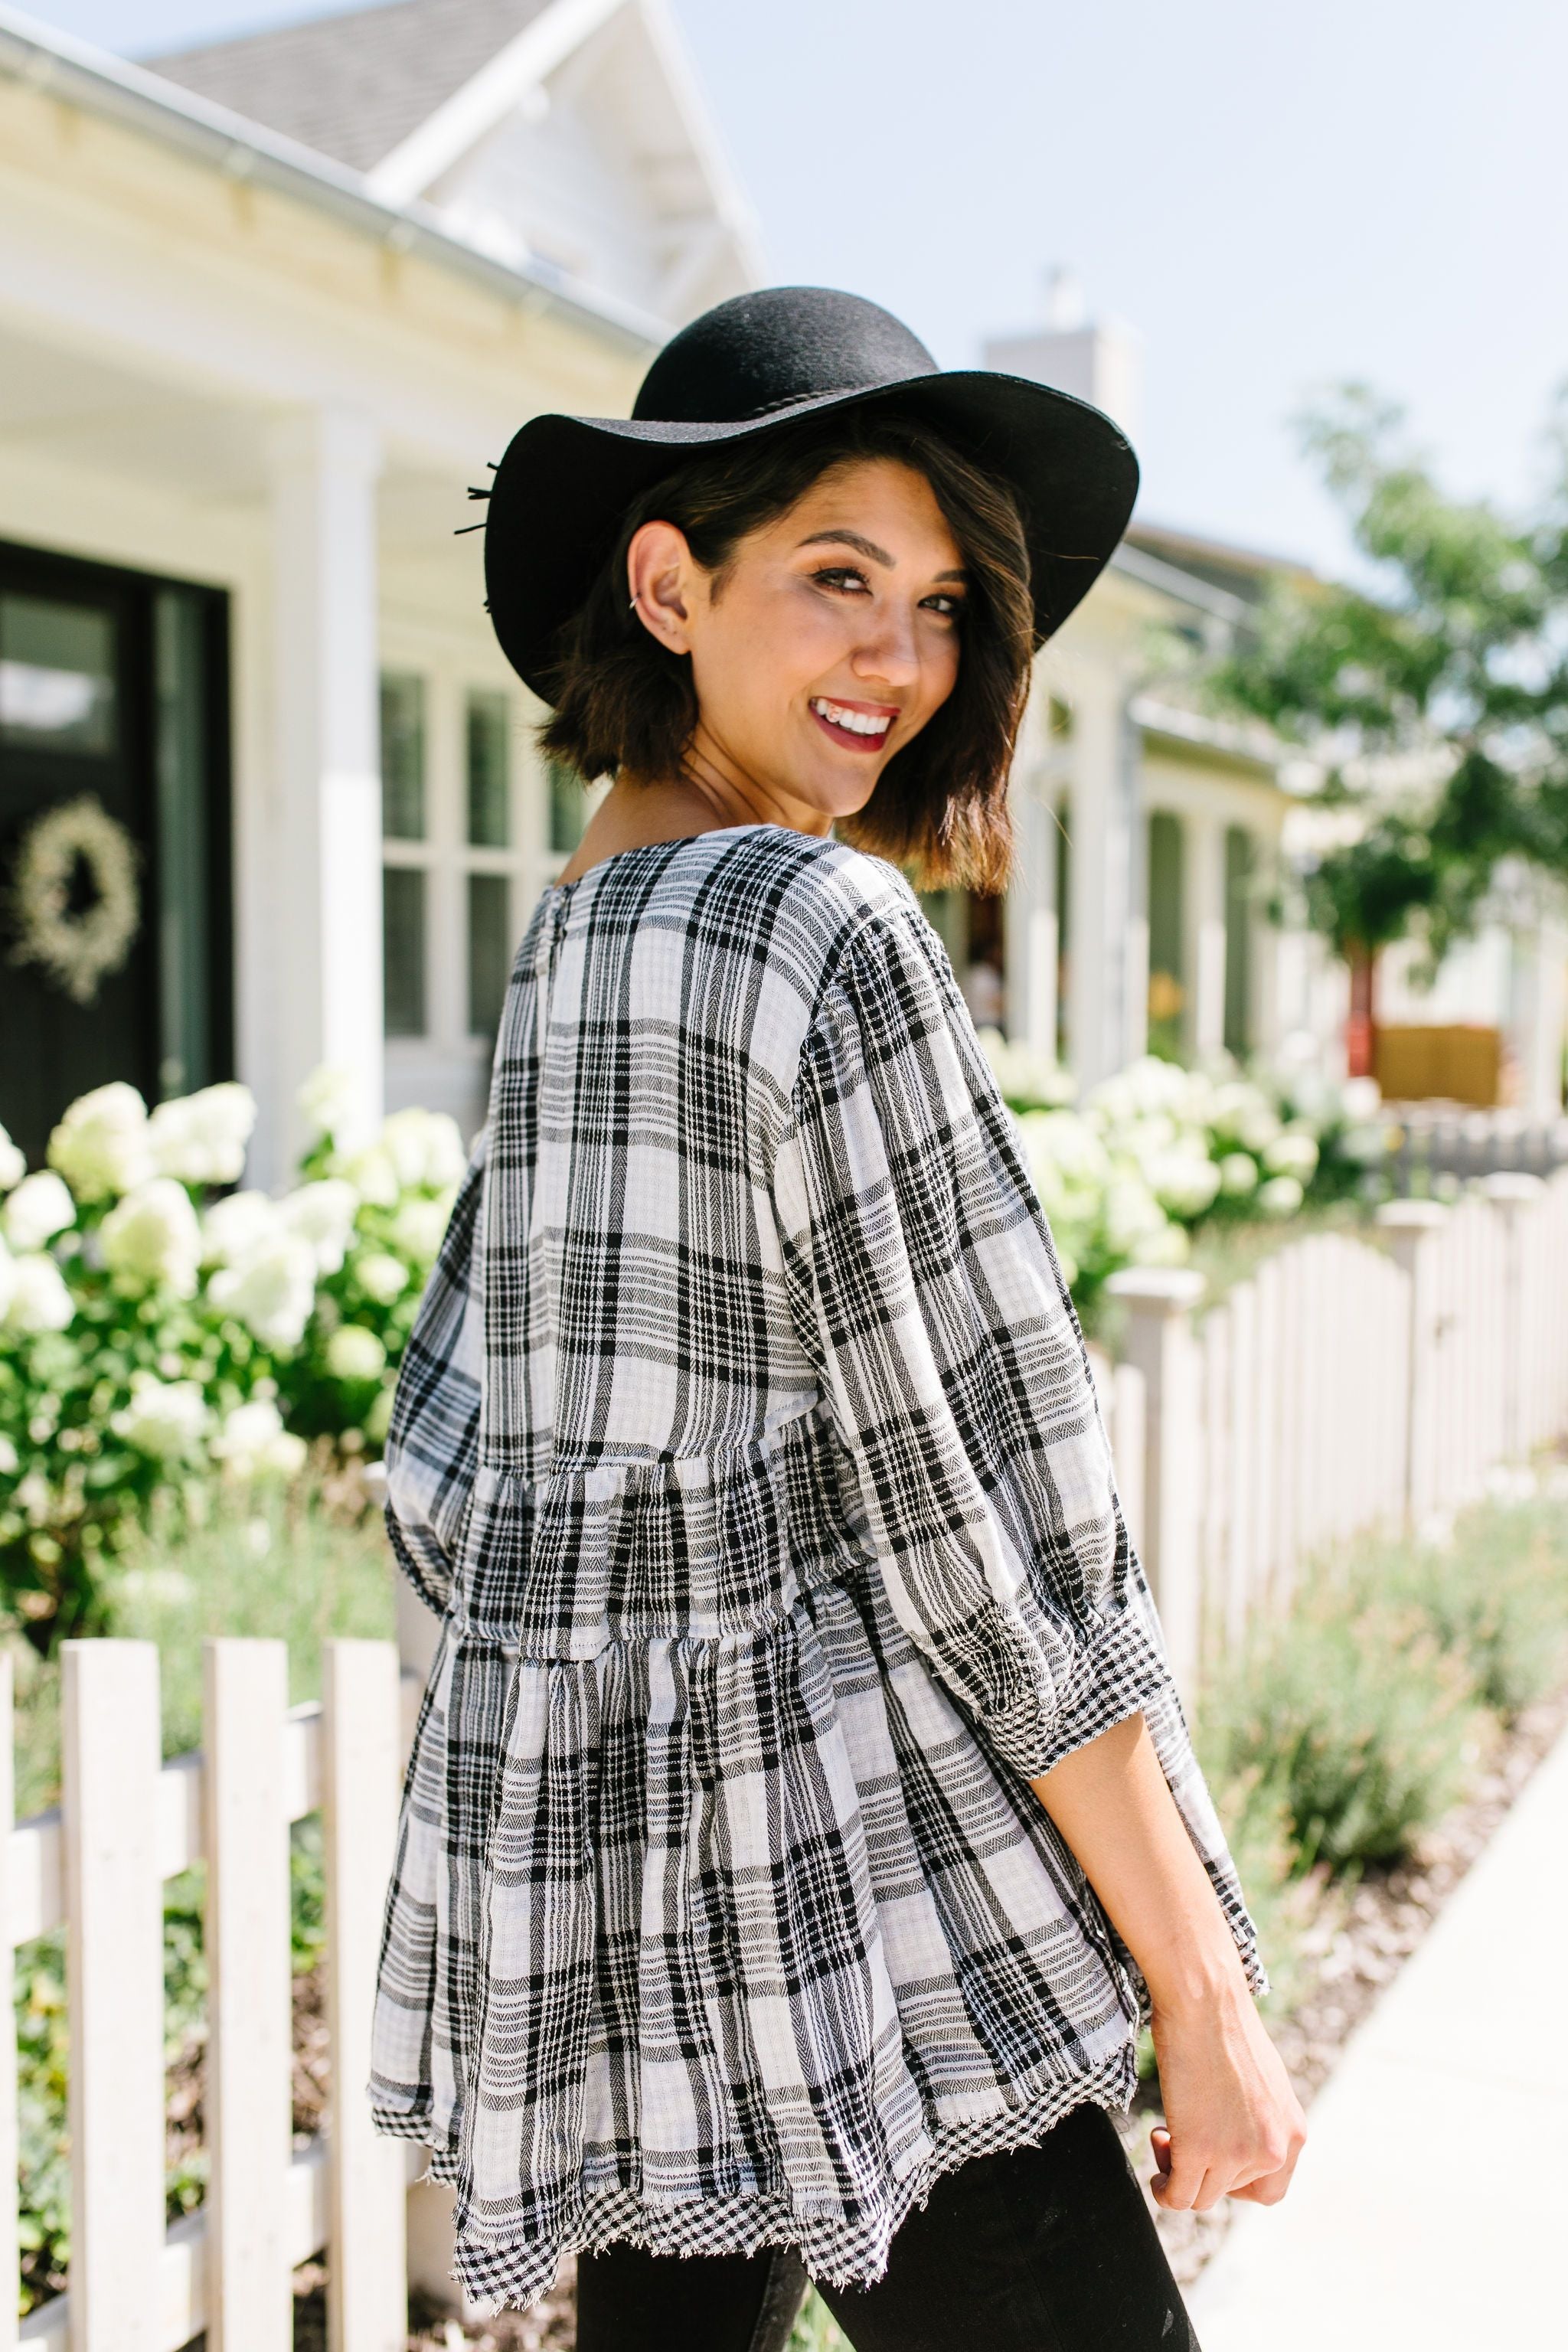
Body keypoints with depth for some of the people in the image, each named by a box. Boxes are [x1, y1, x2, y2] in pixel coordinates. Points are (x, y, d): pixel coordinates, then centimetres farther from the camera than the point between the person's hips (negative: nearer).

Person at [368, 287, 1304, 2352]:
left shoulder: (560, 950, 9)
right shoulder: (823, 929, -16)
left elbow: (439, 1469, 13)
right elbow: (988, 1506, -17)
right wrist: (1205, 1996, -11)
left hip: (586, 1884, 9)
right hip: (829, 1902, -9)